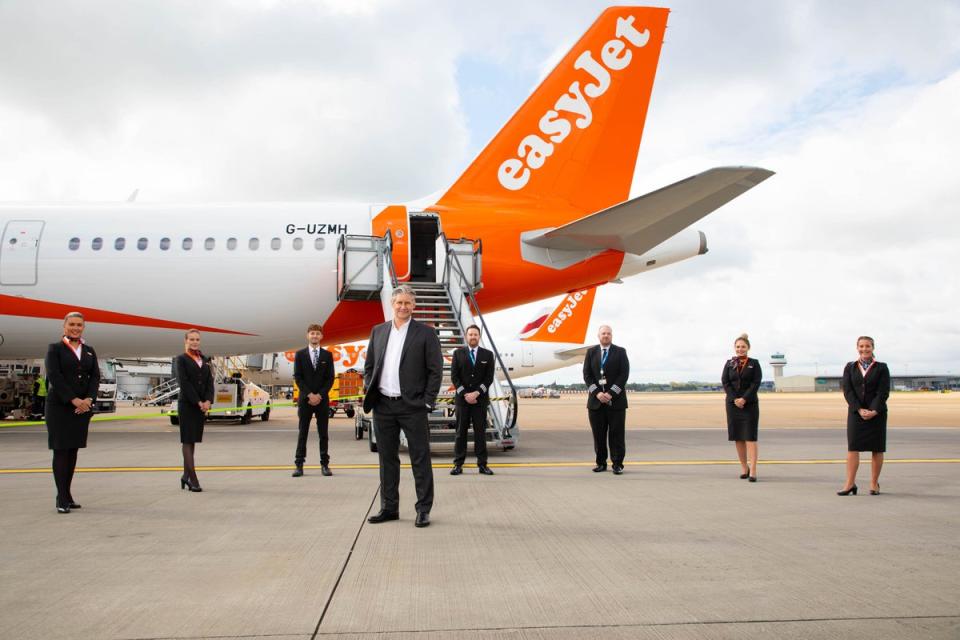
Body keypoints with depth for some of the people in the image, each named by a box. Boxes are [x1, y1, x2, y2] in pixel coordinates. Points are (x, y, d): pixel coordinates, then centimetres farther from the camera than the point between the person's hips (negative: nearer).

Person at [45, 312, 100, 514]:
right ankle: (62, 498, -1)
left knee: (73, 450, 7)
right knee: (61, 450, -3)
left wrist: (88, 399, -10)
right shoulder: (55, 349, 2)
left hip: (82, 407, 4)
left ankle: (67, 494, 13)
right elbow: (54, 376, -9)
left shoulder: (89, 351, 14)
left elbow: (95, 377, 7)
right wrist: (73, 400, -17)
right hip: (59, 406, -4)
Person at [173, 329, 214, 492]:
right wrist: (199, 403, -16)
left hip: (202, 405, 5)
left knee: (193, 440, 9)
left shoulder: (205, 360, 13)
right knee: (187, 441, -4)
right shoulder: (181, 359, -2)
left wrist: (208, 401, -9)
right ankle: (193, 479, -7)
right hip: (186, 404, -5)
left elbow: (210, 382, 7)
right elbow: (184, 383, -11)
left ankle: (186, 475, 18)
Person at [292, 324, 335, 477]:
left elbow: (330, 378, 2)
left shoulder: (327, 355, 7)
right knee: (302, 433, 1)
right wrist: (309, 395, -11)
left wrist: (320, 395, -9)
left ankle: (325, 464, 7)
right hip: (305, 399, -1)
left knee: (323, 434, 3)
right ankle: (299, 465, 3)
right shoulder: (300, 354, 5)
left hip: (323, 400, 1)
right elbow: (298, 377, -1)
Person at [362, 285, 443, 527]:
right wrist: (370, 394, 4)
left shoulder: (426, 333, -2)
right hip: (383, 405, 4)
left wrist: (427, 402, -9)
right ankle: (389, 508, 21)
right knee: (387, 458, 11)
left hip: (412, 407, -4)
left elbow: (436, 370, -4)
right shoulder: (378, 331, 10)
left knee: (420, 459, 1)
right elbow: (369, 366, 15)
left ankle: (423, 509, 10)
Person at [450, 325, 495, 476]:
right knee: (461, 431, 1)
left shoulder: (488, 354, 7)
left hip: (480, 399, 0)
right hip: (462, 398, 0)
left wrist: (476, 393, -10)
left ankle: (482, 464, 5)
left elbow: (489, 378, 1)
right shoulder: (458, 353, 7)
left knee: (480, 432, 1)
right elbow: (454, 376, 1)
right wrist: (465, 394, -9)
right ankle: (458, 464, 3)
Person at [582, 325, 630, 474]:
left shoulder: (620, 352, 5)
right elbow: (587, 375, 4)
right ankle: (601, 463, 12)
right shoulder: (591, 352, 10)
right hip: (596, 400, 2)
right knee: (598, 434, 4)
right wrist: (597, 393, -9)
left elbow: (624, 374, -3)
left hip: (616, 400, -2)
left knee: (616, 433, 0)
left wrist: (611, 393, -11)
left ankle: (617, 464, 5)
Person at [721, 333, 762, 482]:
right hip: (733, 403, 3)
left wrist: (744, 399, -15)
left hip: (750, 404, -3)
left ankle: (753, 470, -11)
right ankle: (744, 467, 16)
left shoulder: (754, 363, 3)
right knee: (737, 437, 6)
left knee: (750, 437, -8)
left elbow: (756, 383, -6)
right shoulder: (729, 364, 9)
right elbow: (725, 382, 0)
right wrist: (735, 399, -12)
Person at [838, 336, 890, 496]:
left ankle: (874, 483, 12)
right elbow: (847, 390, 0)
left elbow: (883, 392, -4)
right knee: (852, 447, -6)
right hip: (855, 412, 1)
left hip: (877, 413, -1)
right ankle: (850, 483, -6)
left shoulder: (881, 368, 4)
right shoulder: (850, 367, 9)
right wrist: (859, 409, -12)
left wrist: (874, 410, -16)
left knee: (877, 449, 3)